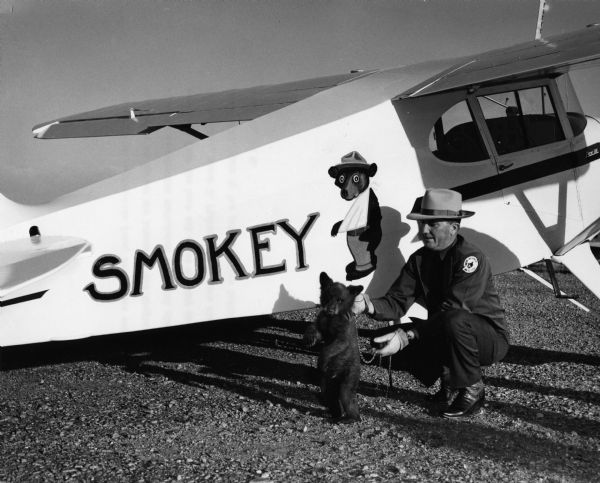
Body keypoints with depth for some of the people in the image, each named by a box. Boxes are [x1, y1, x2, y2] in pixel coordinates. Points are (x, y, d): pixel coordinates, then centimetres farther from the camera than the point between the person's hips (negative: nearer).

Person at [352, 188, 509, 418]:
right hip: (446, 336, 6)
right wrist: (369, 305, -30)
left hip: (490, 338, -6)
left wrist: (407, 336, -38)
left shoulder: (471, 258, -23)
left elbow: (452, 309, -32)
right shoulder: (420, 259, -1)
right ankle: (450, 379, 5)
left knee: (454, 320, -37)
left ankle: (472, 390, -14)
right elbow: (397, 302, -8)